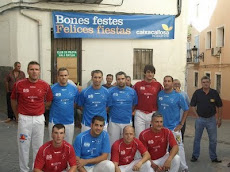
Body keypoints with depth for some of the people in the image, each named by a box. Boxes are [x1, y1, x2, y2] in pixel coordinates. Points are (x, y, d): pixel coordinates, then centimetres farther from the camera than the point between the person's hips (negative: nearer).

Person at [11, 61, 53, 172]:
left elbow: (49, 101, 10)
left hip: (39, 119, 1)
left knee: (38, 146, 12)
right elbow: (13, 101, 8)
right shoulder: (19, 84, -6)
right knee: (23, 146, 8)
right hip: (24, 119, -1)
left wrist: (37, 108, 8)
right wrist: (17, 115, 15)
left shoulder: (45, 86, -5)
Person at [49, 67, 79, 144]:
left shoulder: (74, 88, 0)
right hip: (55, 121, -2)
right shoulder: (52, 88, -6)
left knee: (68, 144, 15)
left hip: (69, 121, 2)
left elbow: (77, 103, 9)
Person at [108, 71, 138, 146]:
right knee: (113, 143, 8)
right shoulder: (111, 91, -4)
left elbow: (134, 105, 10)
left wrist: (128, 113, 6)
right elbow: (107, 106, 0)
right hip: (114, 122, -1)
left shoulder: (132, 91, 1)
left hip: (127, 121, 1)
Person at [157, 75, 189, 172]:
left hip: (174, 127, -3)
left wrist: (181, 124, -6)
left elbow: (186, 110, -1)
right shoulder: (159, 94, 0)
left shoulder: (178, 96, -7)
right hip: (162, 127, 3)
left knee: (179, 147, -2)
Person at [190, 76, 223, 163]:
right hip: (200, 119, 0)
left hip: (211, 119, 1)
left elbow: (219, 107, 4)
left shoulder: (214, 93, -3)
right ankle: (195, 156, 20)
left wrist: (219, 119, 4)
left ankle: (213, 157, 21)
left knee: (213, 140, 7)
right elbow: (192, 106, 2)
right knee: (197, 139, 8)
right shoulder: (197, 93, -5)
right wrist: (197, 116, -4)